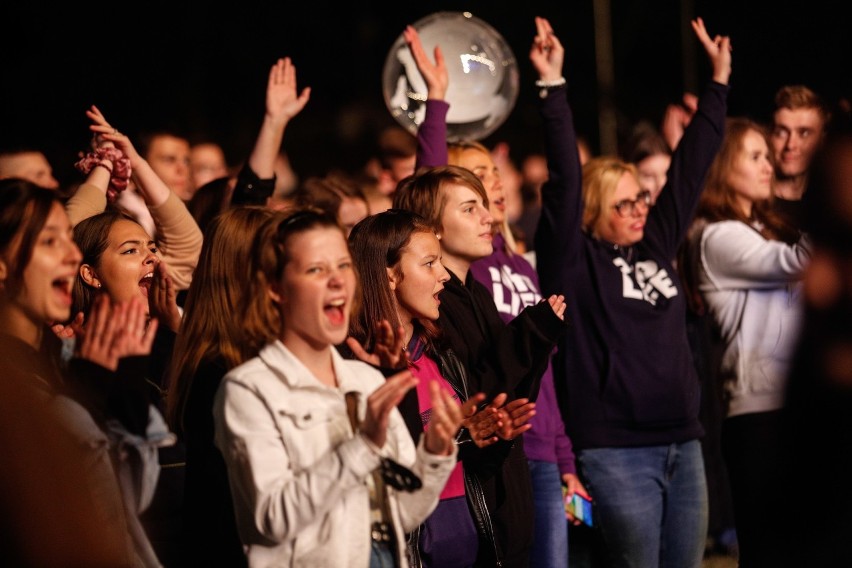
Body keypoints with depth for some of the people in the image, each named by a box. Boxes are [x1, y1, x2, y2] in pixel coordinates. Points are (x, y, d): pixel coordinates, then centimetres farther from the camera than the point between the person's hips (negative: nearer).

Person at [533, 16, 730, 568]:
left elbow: (691, 165, 16)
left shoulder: (656, 245, 12)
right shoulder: (574, 260, -4)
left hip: (683, 445, 6)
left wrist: (719, 79, 19)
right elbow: (565, 179, -13)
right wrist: (553, 85, -20)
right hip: (616, 453, -6)